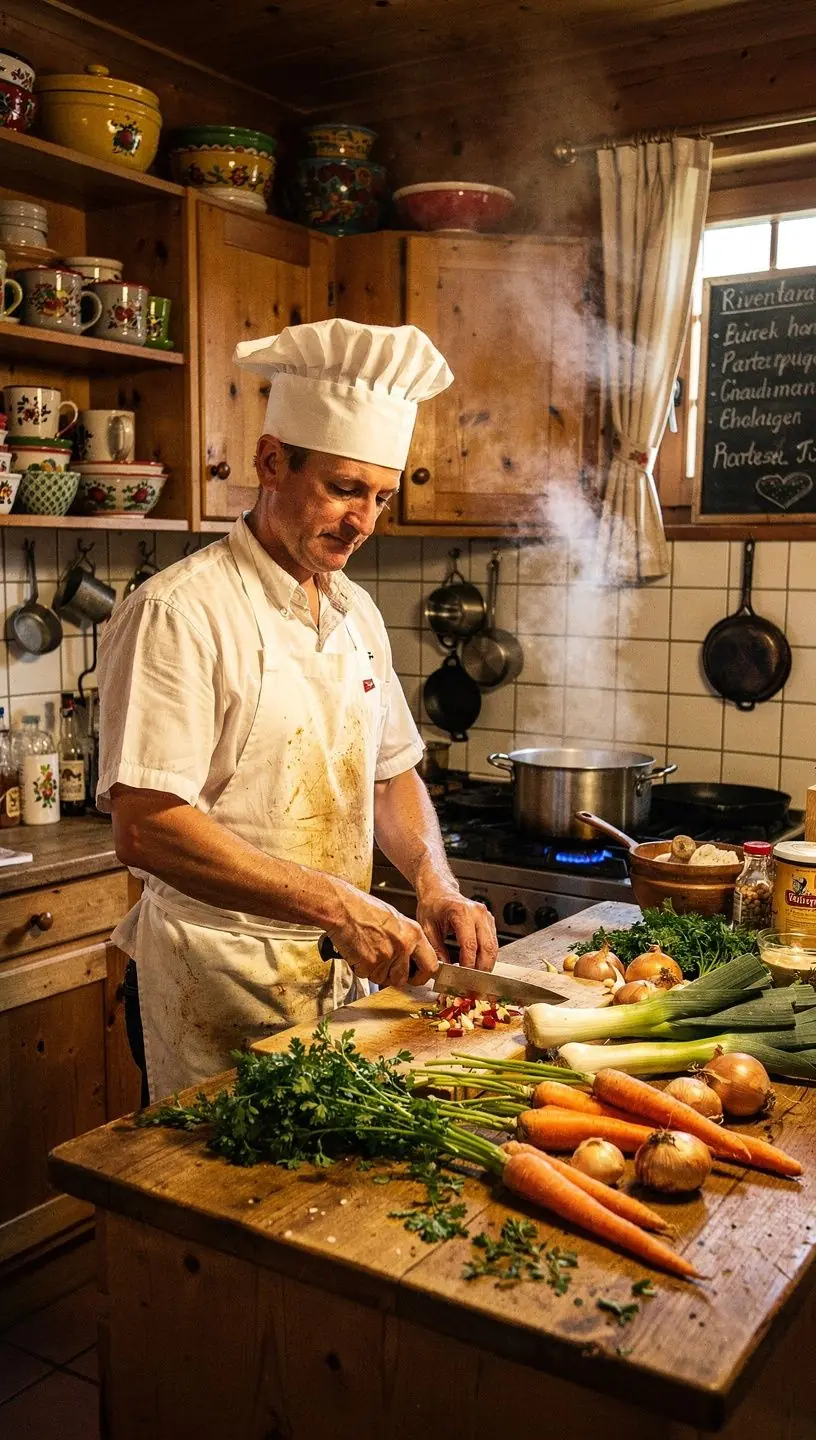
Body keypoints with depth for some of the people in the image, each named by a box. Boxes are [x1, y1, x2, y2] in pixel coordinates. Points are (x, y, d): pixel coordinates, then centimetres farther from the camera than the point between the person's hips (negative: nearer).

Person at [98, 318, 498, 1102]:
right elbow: (145, 828, -24)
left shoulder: (357, 612, 8)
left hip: (345, 974, 7)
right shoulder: (178, 613, -17)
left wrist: (435, 884, -3)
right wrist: (337, 905, -26)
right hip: (221, 994, -7)